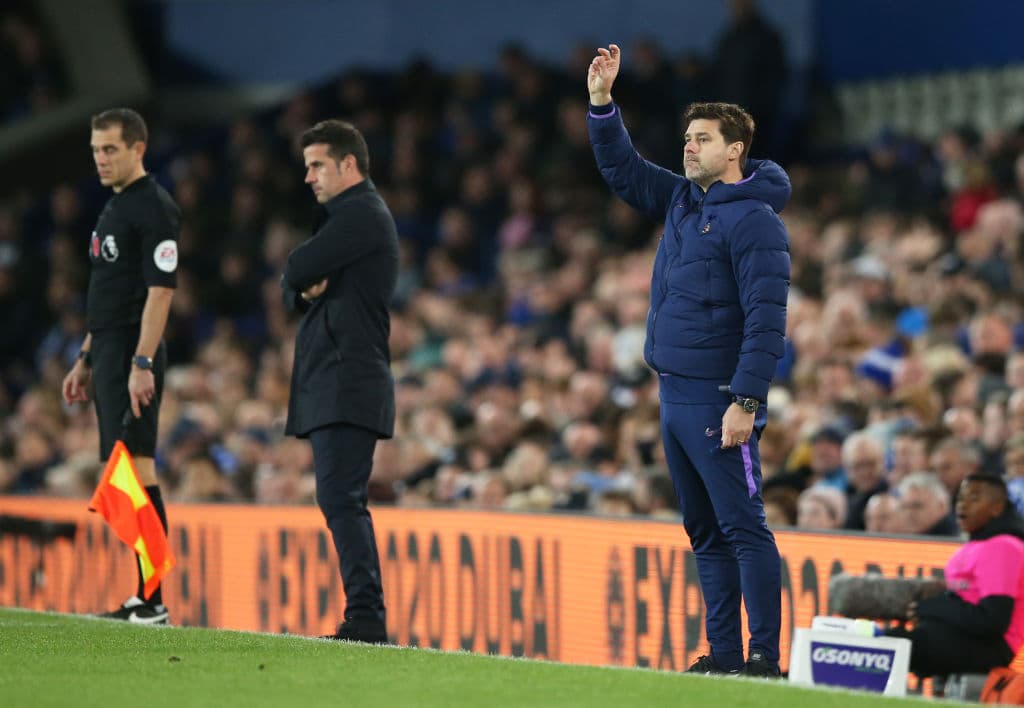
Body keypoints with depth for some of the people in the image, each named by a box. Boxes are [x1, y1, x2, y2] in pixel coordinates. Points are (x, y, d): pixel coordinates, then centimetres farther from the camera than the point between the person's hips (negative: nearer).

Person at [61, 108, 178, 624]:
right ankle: (145, 598, 11)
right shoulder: (114, 208, 19)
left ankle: (153, 601, -15)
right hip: (109, 354, 10)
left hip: (133, 359, -10)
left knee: (134, 468, -13)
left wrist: (141, 364, -24)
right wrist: (85, 359, 23)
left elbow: (160, 290, -18)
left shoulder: (154, 209, -11)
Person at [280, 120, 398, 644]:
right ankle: (367, 617, 12)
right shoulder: (352, 216, 23)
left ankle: (365, 616, -22)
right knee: (343, 501, 11)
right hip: (335, 384, 11)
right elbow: (292, 289, 20)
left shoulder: (361, 214, -9)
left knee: (340, 498, -17)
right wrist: (306, 290, -2)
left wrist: (305, 279, 6)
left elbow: (296, 272, -16)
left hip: (347, 382, -11)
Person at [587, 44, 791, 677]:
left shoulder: (753, 220, -12)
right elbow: (621, 169, 27)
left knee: (742, 527, -9)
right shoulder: (683, 200, 13)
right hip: (674, 395, 9)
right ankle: (723, 653, 14)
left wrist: (746, 402, -23)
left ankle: (765, 657, -9)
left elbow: (766, 321, -18)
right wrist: (602, 100, 14)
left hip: (718, 404, -9)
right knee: (705, 532, 10)